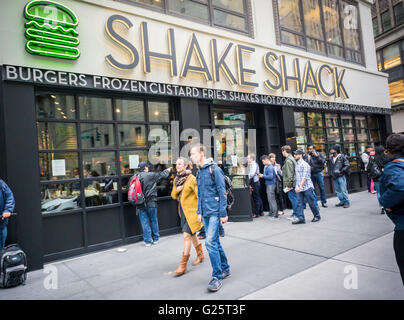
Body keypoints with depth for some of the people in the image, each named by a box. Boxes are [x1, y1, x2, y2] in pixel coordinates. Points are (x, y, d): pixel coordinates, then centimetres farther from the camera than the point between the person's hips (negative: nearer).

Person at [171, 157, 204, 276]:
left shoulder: (191, 178, -14)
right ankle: (200, 255, 38)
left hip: (191, 211, -8)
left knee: (186, 235, -10)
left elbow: (199, 195, -14)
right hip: (182, 211, 8)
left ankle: (183, 265, -1)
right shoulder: (176, 179, 9)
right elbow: (173, 195, 14)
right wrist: (176, 190, -8)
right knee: (192, 235, 19)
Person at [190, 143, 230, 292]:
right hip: (205, 213, 8)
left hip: (215, 212, -8)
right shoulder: (200, 172, 13)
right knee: (215, 242, 14)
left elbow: (222, 193, -12)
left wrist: (223, 213, -13)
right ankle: (225, 269, 30)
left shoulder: (214, 169, -10)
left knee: (210, 242, -12)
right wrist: (199, 212, 14)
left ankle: (217, 277, 0)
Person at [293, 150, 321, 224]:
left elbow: (304, 177, -20)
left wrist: (300, 186, -28)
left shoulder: (304, 164, -13)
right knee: (299, 203, 0)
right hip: (299, 188, 7)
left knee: (311, 203, 5)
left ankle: (317, 216, 22)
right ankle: (300, 218, 2)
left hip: (307, 187, -7)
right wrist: (297, 186, 17)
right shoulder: (296, 164, 12)